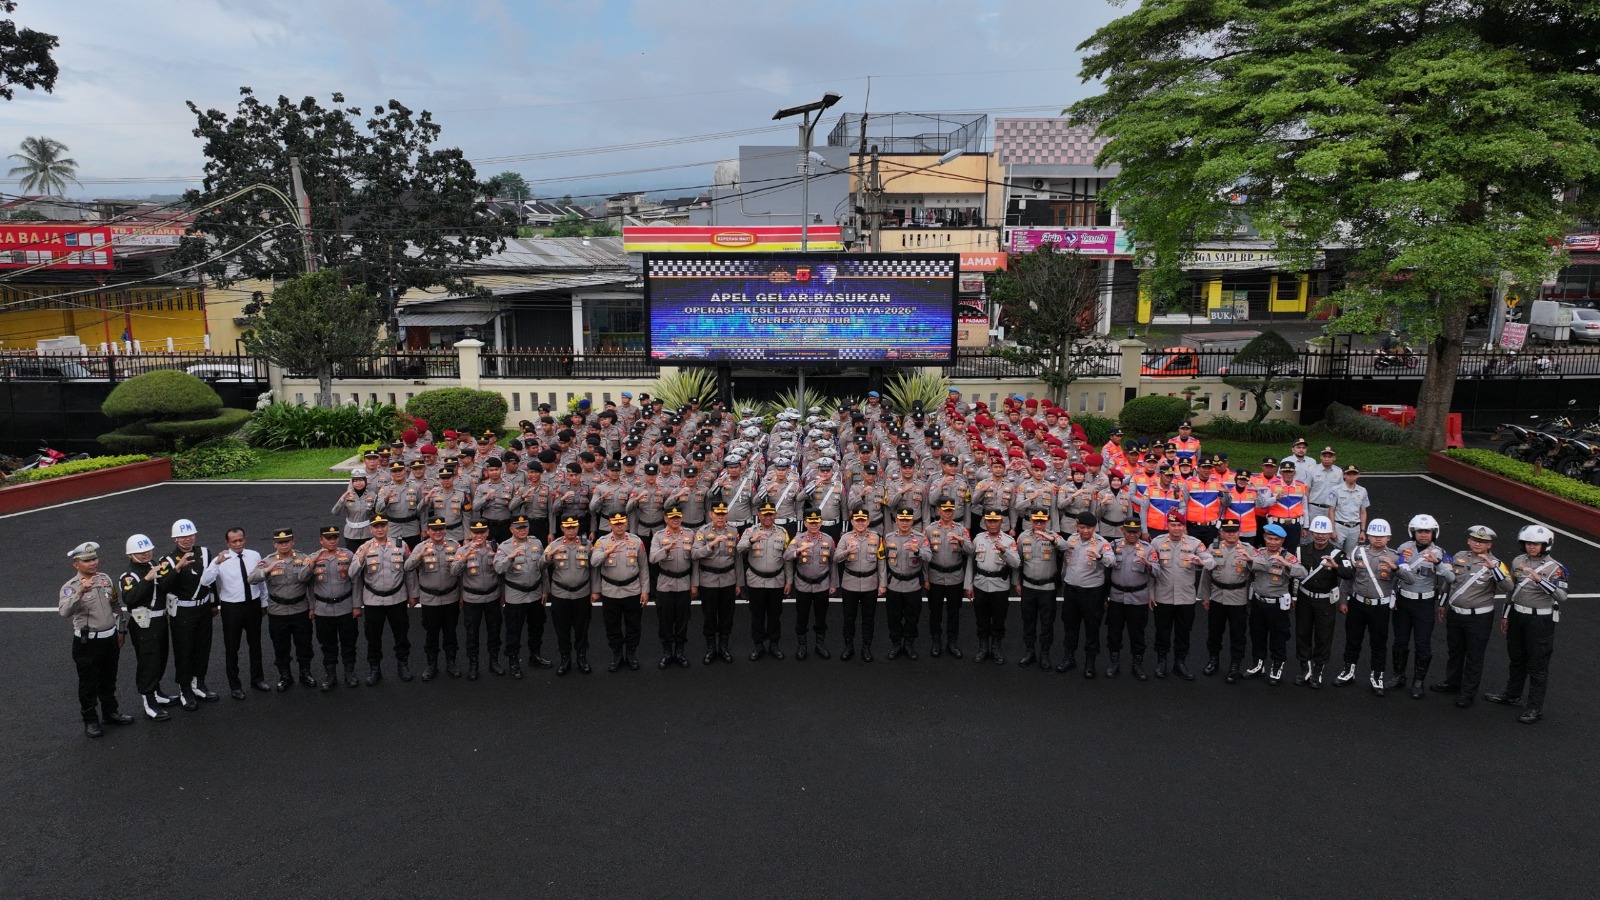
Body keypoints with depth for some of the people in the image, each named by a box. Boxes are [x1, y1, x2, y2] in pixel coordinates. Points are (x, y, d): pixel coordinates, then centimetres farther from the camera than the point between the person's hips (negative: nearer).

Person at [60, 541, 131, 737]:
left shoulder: (105, 579, 3)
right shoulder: (71, 586, -17)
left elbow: (117, 606, 15)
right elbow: (64, 611, -37)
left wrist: (121, 630, 15)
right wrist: (80, 591, -50)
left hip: (110, 638, 6)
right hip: (87, 642, -5)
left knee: (109, 680, 20)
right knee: (89, 684, 8)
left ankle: (111, 712, 36)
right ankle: (90, 720, 22)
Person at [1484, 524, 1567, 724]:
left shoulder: (1555, 568, -14)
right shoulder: (1518, 562, 3)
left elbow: (1561, 596, -28)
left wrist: (1539, 580, -41)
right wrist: (1505, 615, 16)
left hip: (1540, 620, -6)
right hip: (1517, 615, 6)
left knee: (1537, 665, 2)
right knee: (1516, 658, 21)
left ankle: (1535, 707, 11)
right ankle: (1511, 695, 37)